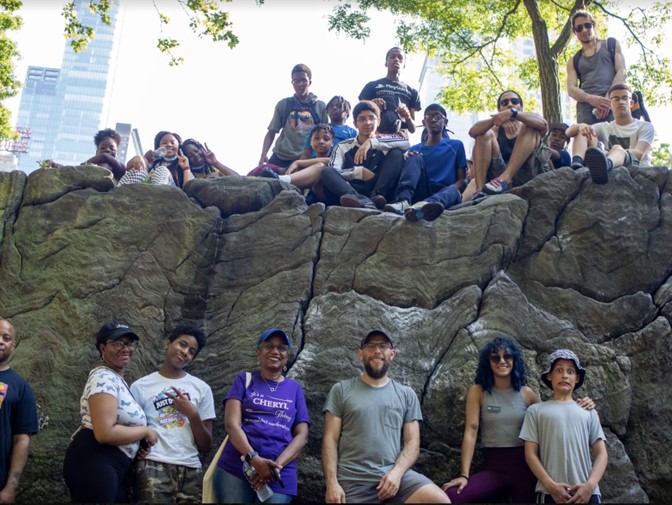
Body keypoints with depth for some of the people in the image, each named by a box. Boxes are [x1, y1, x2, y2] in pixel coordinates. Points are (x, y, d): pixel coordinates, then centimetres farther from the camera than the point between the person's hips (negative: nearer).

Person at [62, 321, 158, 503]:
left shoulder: (117, 380, 16)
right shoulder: (104, 378, -15)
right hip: (94, 465, -10)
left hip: (110, 467, 10)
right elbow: (105, 433, -25)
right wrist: (146, 431, -13)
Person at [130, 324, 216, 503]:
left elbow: (206, 447, 9)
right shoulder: (140, 386, 8)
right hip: (153, 467, -2)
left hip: (191, 470, 2)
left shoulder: (202, 388, 12)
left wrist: (192, 414, -4)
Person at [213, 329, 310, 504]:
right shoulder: (244, 380, 8)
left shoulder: (295, 388, 12)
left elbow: (301, 436, 5)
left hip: (279, 476, 1)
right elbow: (232, 424, -3)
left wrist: (276, 466, -12)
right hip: (235, 469, -1)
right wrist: (255, 459, -19)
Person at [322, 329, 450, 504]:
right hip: (352, 480, -1)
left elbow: (412, 442, 6)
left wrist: (397, 472, -12)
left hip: (393, 474, 1)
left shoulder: (407, 394, 12)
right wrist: (332, 483, -10)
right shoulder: (341, 390, 7)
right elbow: (330, 440, 2)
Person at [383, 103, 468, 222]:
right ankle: (404, 200, -50)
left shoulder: (456, 145, 17)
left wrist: (453, 189, -15)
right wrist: (409, 161, -10)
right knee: (415, 158, -22)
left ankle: (425, 205, -74)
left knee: (453, 191, -37)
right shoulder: (415, 149, 21)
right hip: (420, 193, 1)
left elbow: (463, 180, 9)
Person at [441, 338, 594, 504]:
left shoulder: (526, 393, 3)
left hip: (525, 466, 2)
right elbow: (470, 433, -8)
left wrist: (577, 408, -4)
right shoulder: (478, 391, -3)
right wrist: (464, 475, -15)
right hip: (493, 467, -2)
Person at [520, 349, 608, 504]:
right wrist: (550, 485, -9)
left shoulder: (588, 412, 16)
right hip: (550, 493, -2)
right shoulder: (536, 410, 11)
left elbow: (601, 453, 10)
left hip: (586, 492, 2)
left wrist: (590, 485, -7)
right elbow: (530, 453, 4)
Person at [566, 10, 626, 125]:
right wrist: (590, 98, -14)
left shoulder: (611, 44, 21)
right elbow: (571, 89, 9)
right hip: (586, 107, 1)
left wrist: (608, 98, -10)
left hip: (613, 102, -1)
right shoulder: (573, 61, 23)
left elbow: (622, 71, 8)